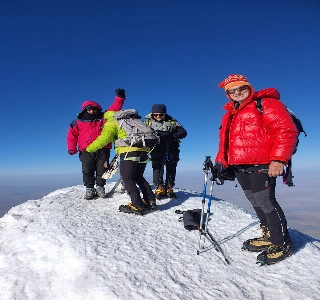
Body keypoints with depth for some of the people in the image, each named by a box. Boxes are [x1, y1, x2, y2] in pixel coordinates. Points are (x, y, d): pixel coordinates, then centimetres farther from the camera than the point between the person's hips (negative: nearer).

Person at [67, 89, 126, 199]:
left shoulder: (104, 118, 11)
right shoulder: (78, 122, 10)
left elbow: (114, 109, 7)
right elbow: (72, 135, 9)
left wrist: (119, 97, -3)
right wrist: (72, 148, -2)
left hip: (103, 150, 0)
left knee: (102, 170, 4)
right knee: (87, 171, 2)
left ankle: (100, 187, 19)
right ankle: (89, 189, 15)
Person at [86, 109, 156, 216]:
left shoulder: (111, 123, 11)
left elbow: (103, 139, -1)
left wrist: (89, 148, 9)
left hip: (130, 151, -7)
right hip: (144, 150, 7)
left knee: (127, 178, 0)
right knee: (138, 177, 18)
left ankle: (137, 206, -5)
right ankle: (150, 202, 17)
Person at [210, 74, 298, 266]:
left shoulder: (266, 104, -4)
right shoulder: (229, 115, 19)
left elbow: (286, 131, -12)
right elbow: (225, 142, 23)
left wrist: (278, 159, -20)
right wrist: (221, 162, 11)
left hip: (261, 165, -7)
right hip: (239, 167, 7)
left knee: (265, 201, -5)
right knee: (256, 201, 12)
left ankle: (282, 244, 12)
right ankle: (269, 236, 27)